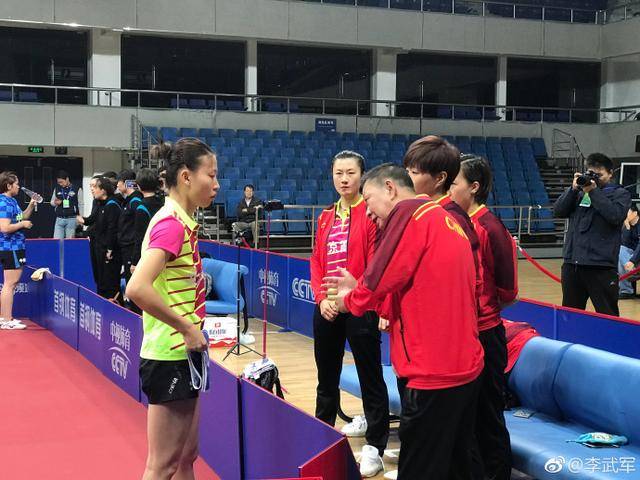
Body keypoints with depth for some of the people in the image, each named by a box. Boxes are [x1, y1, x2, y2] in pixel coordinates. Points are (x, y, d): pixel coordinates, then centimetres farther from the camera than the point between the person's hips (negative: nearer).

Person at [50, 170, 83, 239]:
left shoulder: (77, 189, -1)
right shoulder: (56, 189, 10)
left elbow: (81, 205, 0)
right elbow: (52, 202, 20)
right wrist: (55, 203, -5)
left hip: (71, 219, -3)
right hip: (59, 219, 3)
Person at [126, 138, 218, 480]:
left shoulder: (181, 221, 10)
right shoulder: (171, 224, -18)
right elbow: (137, 288, -30)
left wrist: (194, 326, 9)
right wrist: (187, 328, -22)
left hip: (183, 354, 10)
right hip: (170, 358, -10)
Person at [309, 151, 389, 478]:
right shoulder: (326, 217, 11)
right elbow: (316, 261, 10)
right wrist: (322, 297, -3)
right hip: (326, 309, 6)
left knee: (370, 377, 2)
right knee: (326, 377, 17)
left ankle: (375, 446, 12)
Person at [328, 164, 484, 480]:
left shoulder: (410, 212, -10)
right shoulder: (446, 221, 18)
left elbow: (381, 276, -13)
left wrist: (349, 299, 7)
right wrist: (358, 289, 15)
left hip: (434, 374, -10)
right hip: (465, 367, 10)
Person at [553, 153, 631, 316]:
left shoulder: (620, 194, 6)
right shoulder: (579, 192, 16)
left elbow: (615, 215, -13)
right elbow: (558, 211, 7)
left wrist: (593, 191, -12)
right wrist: (573, 189, -4)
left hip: (601, 266, -4)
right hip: (572, 263, 4)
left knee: (608, 315, -1)